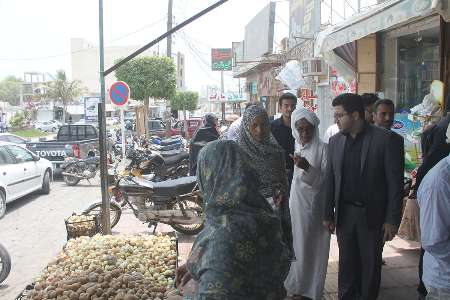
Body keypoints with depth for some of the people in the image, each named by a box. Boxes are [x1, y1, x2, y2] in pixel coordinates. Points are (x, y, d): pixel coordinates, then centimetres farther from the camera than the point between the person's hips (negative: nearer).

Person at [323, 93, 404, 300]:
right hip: (344, 213, 4)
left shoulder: (385, 139, -11)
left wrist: (392, 220, -11)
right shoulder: (335, 141, 3)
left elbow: (395, 182, -10)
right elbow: (330, 180, 7)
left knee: (371, 264, 11)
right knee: (346, 263, 13)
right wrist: (328, 214, 6)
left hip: (372, 215, -3)